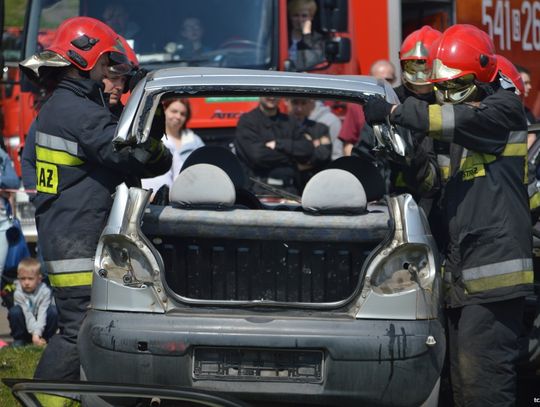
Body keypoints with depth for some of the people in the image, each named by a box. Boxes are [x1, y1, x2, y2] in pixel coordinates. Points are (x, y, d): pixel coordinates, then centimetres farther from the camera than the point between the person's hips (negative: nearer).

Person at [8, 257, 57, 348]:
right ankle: (18, 340, -6)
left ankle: (47, 339, -7)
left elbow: (42, 314, -27)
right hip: (27, 328, 0)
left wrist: (37, 334, -39)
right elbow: (27, 315, -27)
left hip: (42, 327, 0)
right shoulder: (18, 293, -19)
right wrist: (34, 334, -38)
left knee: (53, 311, -27)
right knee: (14, 311, -27)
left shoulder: (45, 291, -20)